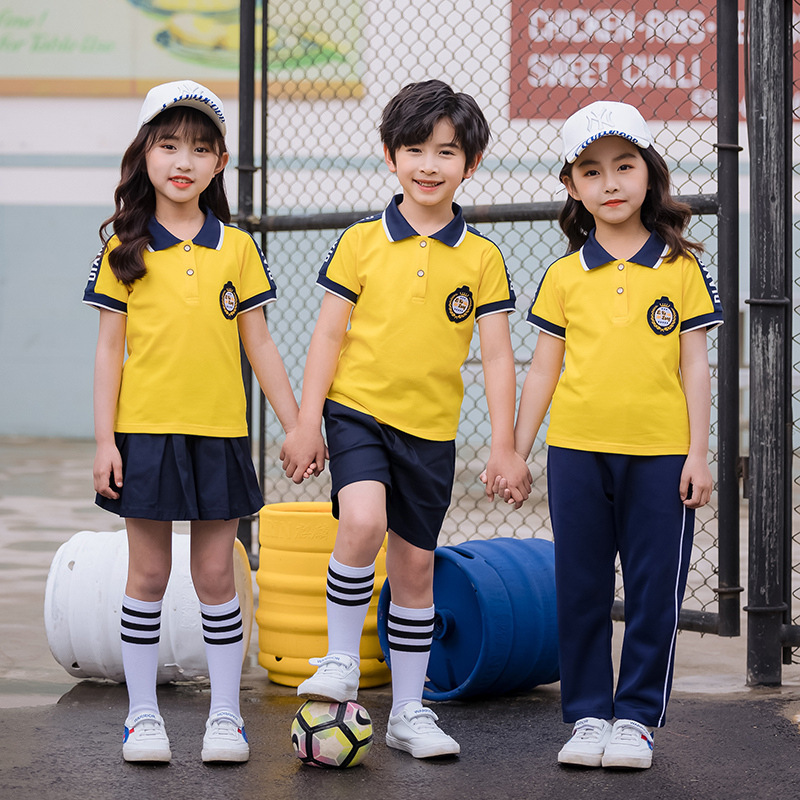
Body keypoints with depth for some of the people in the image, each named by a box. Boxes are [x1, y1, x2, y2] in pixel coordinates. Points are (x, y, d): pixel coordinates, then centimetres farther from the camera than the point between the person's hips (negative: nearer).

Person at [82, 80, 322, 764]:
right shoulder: (126, 249, 1)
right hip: (145, 431, -1)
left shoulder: (237, 248, 4)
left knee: (216, 575, 5)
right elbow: (109, 349, 1)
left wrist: (296, 424, 5)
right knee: (148, 575, 5)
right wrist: (104, 441, -4)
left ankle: (226, 715, 14)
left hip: (219, 433, 1)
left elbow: (259, 344, 8)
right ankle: (143, 715, 14)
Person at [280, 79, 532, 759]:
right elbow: (329, 333, 1)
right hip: (358, 411, -2)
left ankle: (409, 711, 20)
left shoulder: (481, 258, 1)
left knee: (416, 564, 9)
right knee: (363, 523, -27)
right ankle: (341, 662, -9)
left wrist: (504, 445, -4)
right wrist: (306, 422, -3)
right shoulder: (362, 242, -1)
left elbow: (496, 354, 2)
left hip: (431, 430, 2)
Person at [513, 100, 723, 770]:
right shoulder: (565, 276, 5)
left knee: (655, 590, 3)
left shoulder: (681, 268, 2)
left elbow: (694, 367, 2)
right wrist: (516, 451, 6)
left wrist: (698, 456, -2)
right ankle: (588, 715, 17)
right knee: (582, 589, 7)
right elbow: (544, 369, 10)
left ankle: (637, 716, 13)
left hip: (660, 453, -1)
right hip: (577, 451, 2)